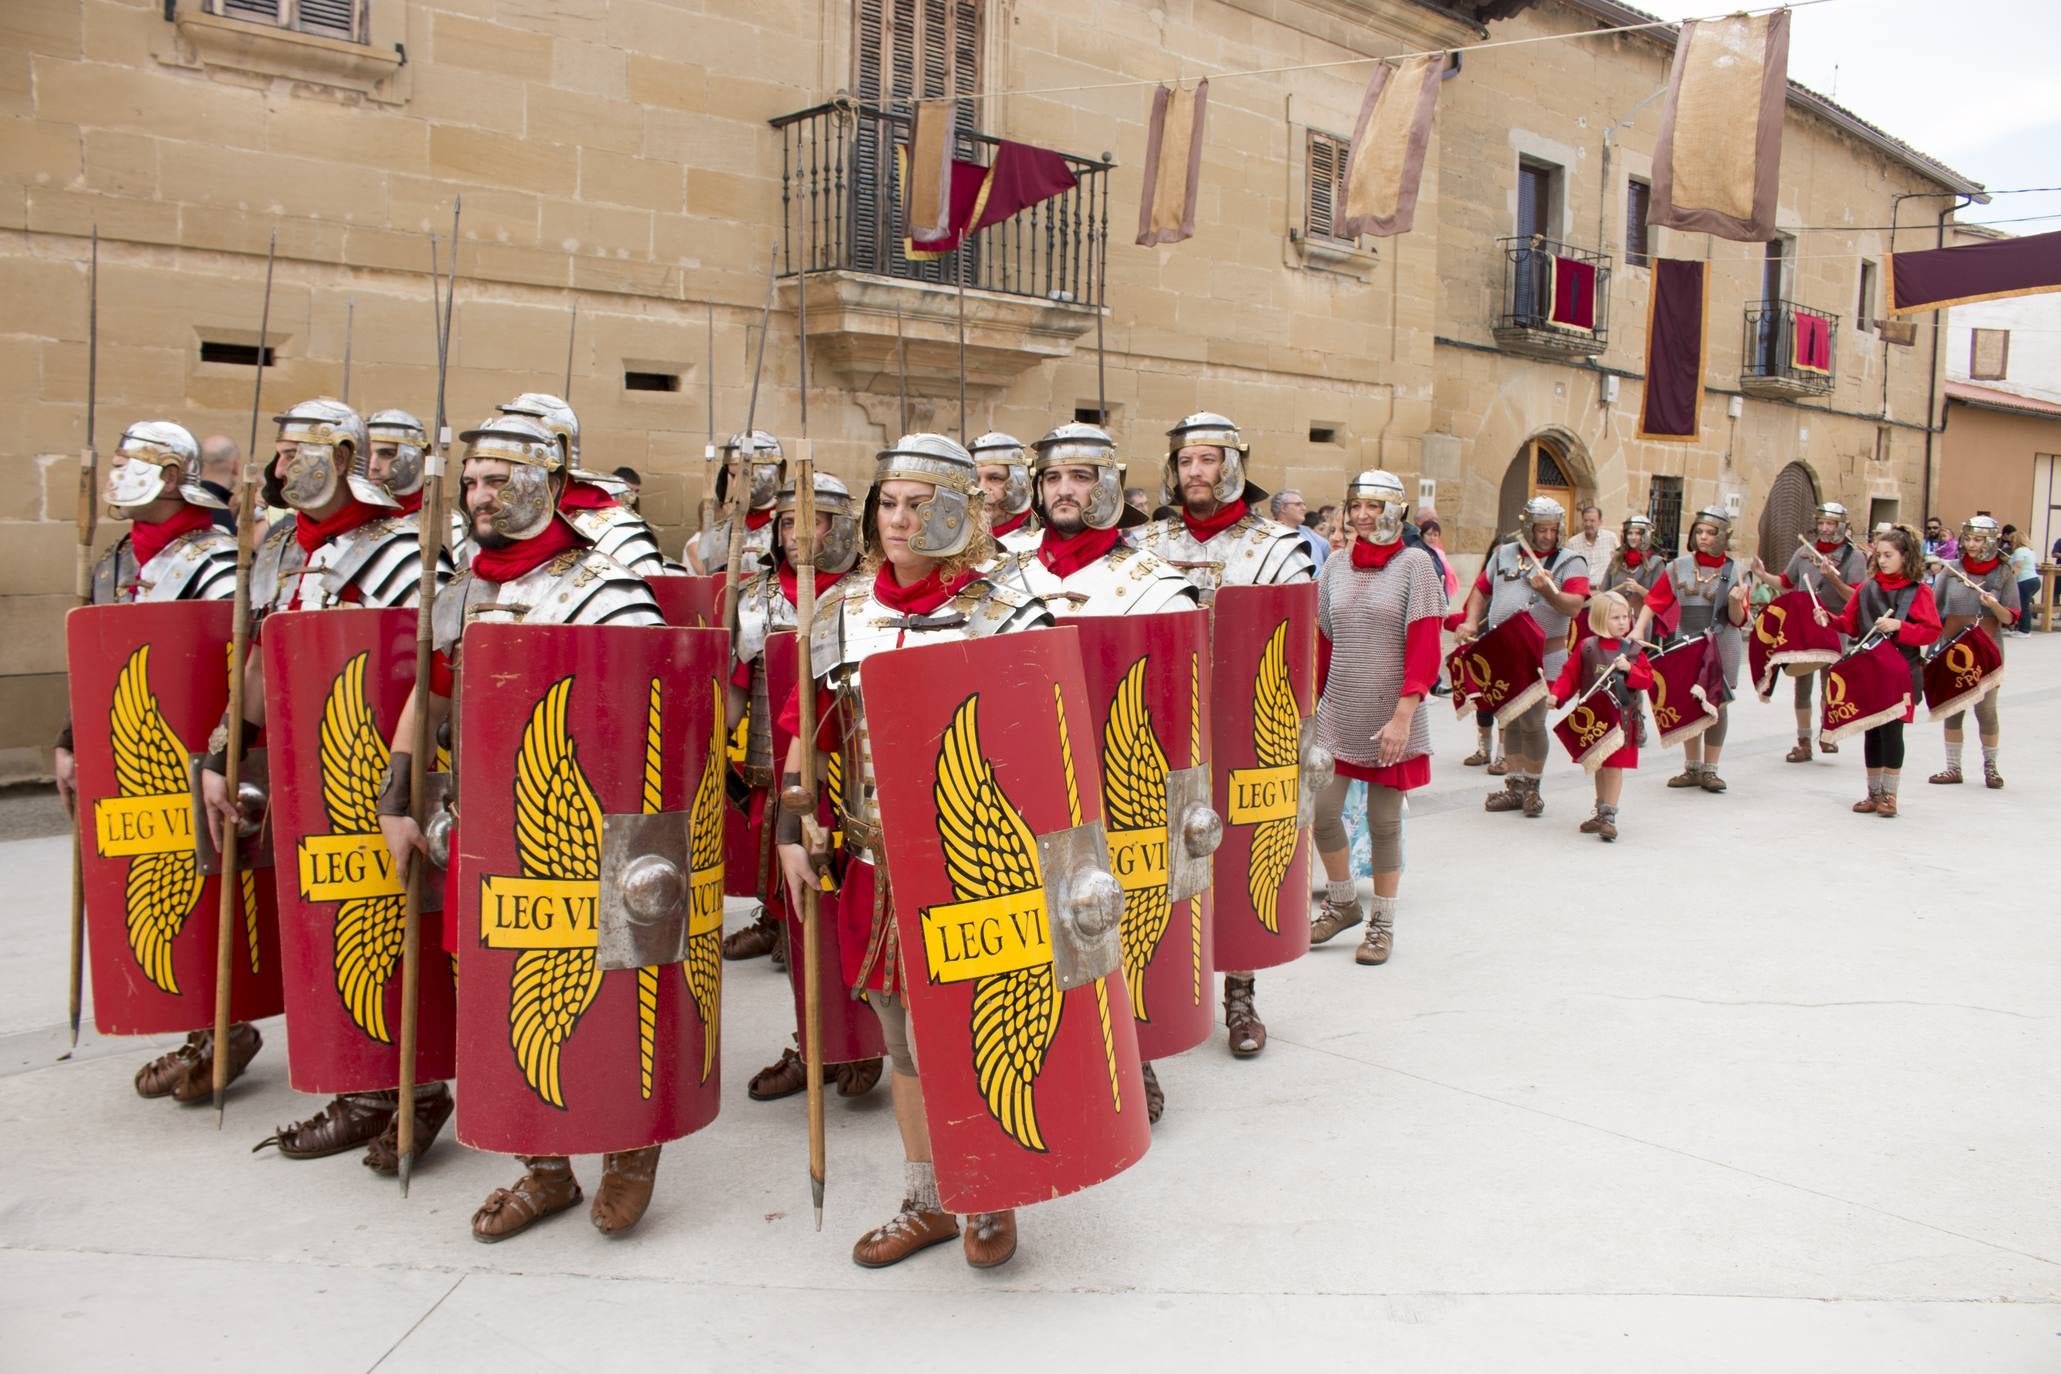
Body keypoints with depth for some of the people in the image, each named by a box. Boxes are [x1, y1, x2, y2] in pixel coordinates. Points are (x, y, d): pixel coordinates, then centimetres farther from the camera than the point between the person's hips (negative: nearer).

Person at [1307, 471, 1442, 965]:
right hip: (1337, 712, 4)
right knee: (1321, 809, -1)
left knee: (1384, 821, 5)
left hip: (1390, 716, -4)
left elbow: (1425, 647, -12)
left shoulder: (1415, 564, -6)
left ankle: (1382, 922, 22)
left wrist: (1403, 715, -19)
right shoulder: (1335, 570, 7)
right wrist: (1309, 704, 9)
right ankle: (1342, 902, 24)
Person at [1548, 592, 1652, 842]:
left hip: (1622, 718, -2)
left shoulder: (1633, 650, -1)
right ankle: (1601, 813, 28)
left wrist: (1629, 669, -19)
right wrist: (1557, 695, -13)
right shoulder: (1587, 647, -1)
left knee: (1614, 767, -5)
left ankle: (1609, 818, -1)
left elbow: (1647, 679, -2)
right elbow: (1570, 674, 0)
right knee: (1598, 766, 14)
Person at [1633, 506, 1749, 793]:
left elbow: (1738, 620, -3)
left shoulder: (1734, 571, -2)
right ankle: (1692, 768, 17)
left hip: (1721, 648, -2)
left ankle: (1710, 769, 10)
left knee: (1717, 706, 1)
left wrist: (1735, 601, -23)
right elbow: (1655, 600, 1)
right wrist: (1639, 629, -12)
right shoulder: (1680, 567, 4)